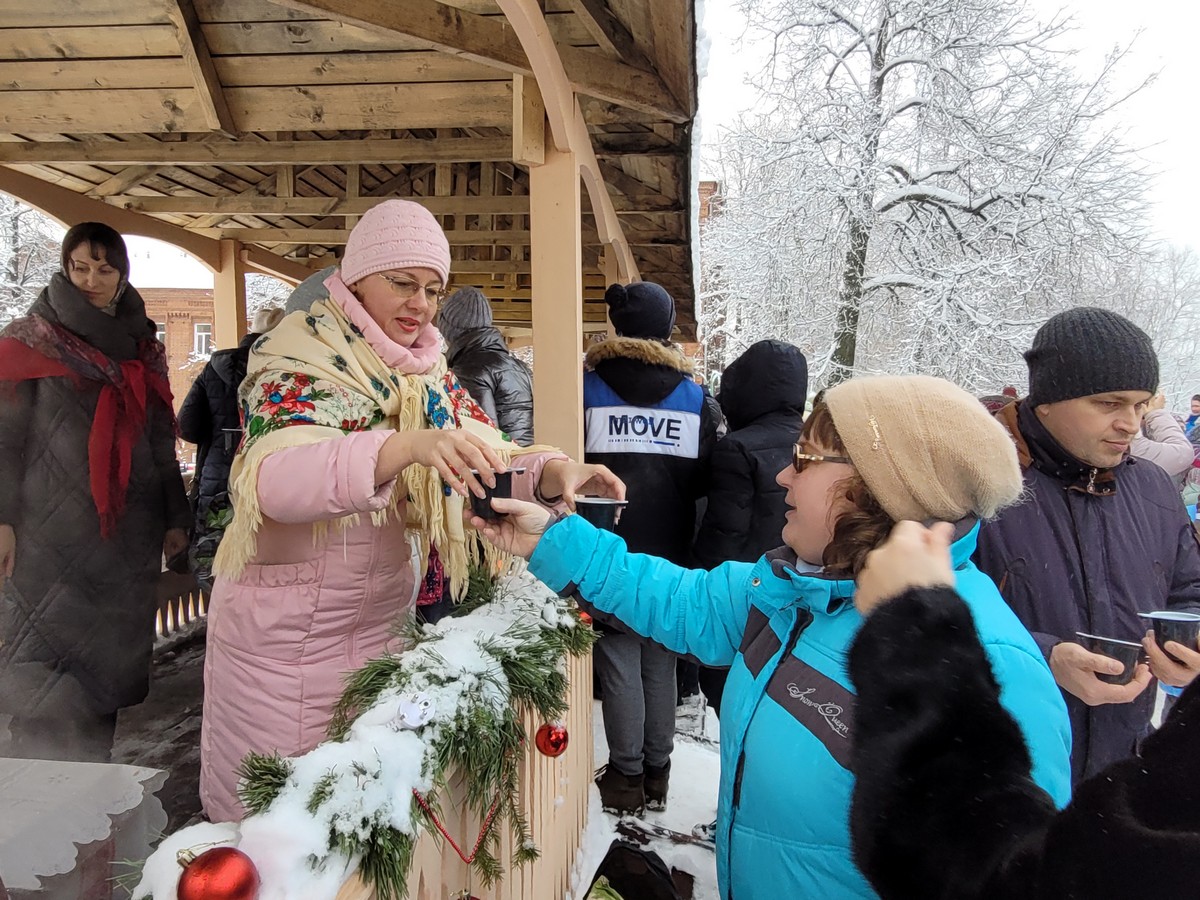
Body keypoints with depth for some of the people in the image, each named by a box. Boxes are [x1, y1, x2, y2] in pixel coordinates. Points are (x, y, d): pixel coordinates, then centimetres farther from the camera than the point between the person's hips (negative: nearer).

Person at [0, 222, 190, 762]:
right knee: (44, 688, -4)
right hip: (49, 539, -3)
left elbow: (162, 442, 15)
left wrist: (175, 518, 10)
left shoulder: (142, 350, 14)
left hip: (126, 540, 3)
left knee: (107, 670, 6)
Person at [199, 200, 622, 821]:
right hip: (286, 630, -5)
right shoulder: (301, 360, -13)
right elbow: (274, 479, -31)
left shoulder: (429, 372, 6)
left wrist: (554, 473, -20)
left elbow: (487, 458, 2)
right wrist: (407, 447, -46)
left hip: (386, 618, 5)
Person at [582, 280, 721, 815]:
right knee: (660, 663, 13)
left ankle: (626, 777, 15)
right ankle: (657, 773, 24)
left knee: (619, 664, 6)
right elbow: (705, 482, 4)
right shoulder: (696, 398, 1)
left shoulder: (589, 387, -5)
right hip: (671, 558, 3)